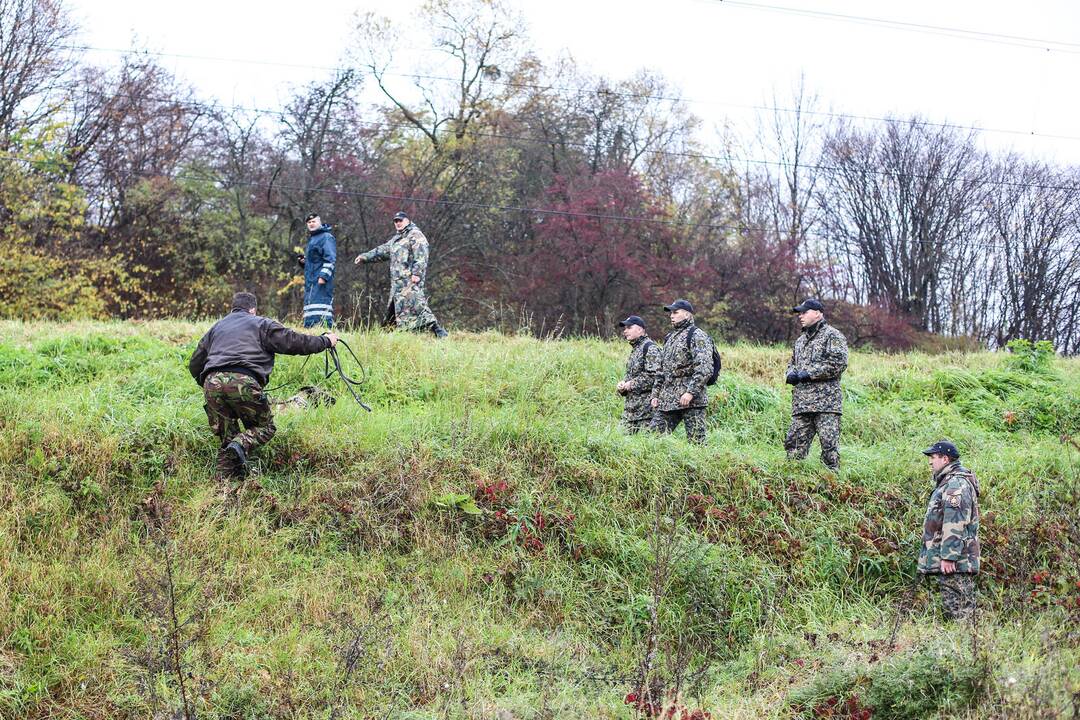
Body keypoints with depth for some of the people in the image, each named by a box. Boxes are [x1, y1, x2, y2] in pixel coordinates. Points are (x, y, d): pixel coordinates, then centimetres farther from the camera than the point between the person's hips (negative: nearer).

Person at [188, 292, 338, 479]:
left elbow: (194, 365, 32)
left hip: (212, 382, 4)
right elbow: (294, 342, 15)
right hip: (243, 382, -4)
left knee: (227, 437, 15)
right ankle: (242, 444, -18)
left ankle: (224, 478, 0)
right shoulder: (262, 324, 20)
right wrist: (326, 341, 28)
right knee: (265, 427, 11)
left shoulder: (216, 327, 32)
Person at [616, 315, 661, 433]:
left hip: (646, 406, -9)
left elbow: (654, 375, -20)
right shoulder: (635, 349, 19)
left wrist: (632, 384, -15)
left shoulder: (650, 348, -10)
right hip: (630, 407, 9)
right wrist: (622, 384, 7)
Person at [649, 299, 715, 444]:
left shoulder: (697, 336, -5)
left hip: (690, 399, -8)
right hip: (667, 399, 8)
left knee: (696, 441, -6)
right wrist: (655, 394, 17)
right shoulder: (670, 337, 21)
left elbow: (705, 368, -16)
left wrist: (691, 392, -22)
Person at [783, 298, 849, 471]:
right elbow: (792, 362, 33)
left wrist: (808, 374, -13)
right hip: (801, 402, 7)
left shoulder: (833, 335, -1)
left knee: (829, 443, -8)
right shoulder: (801, 340, 24)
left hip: (826, 400, -7)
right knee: (794, 443, 3)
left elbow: (838, 363, -13)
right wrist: (791, 373, 8)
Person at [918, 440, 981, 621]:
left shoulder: (956, 484, -14)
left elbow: (955, 524, -22)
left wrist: (948, 557, -25)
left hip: (954, 562, -11)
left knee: (958, 611, -9)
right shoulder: (947, 481, 21)